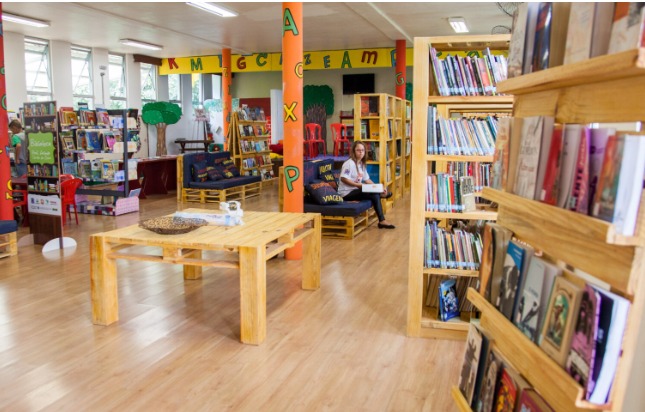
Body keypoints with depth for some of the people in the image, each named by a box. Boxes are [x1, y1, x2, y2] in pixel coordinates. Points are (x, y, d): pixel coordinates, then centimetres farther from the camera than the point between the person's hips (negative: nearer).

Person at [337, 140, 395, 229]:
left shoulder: (362, 164, 13)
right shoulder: (349, 163, -14)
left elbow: (367, 179, 14)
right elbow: (343, 179, -23)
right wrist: (358, 185, -27)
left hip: (355, 190, 9)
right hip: (347, 193, -9)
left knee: (376, 193, -4)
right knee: (374, 195, -19)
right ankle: (382, 221, -10)